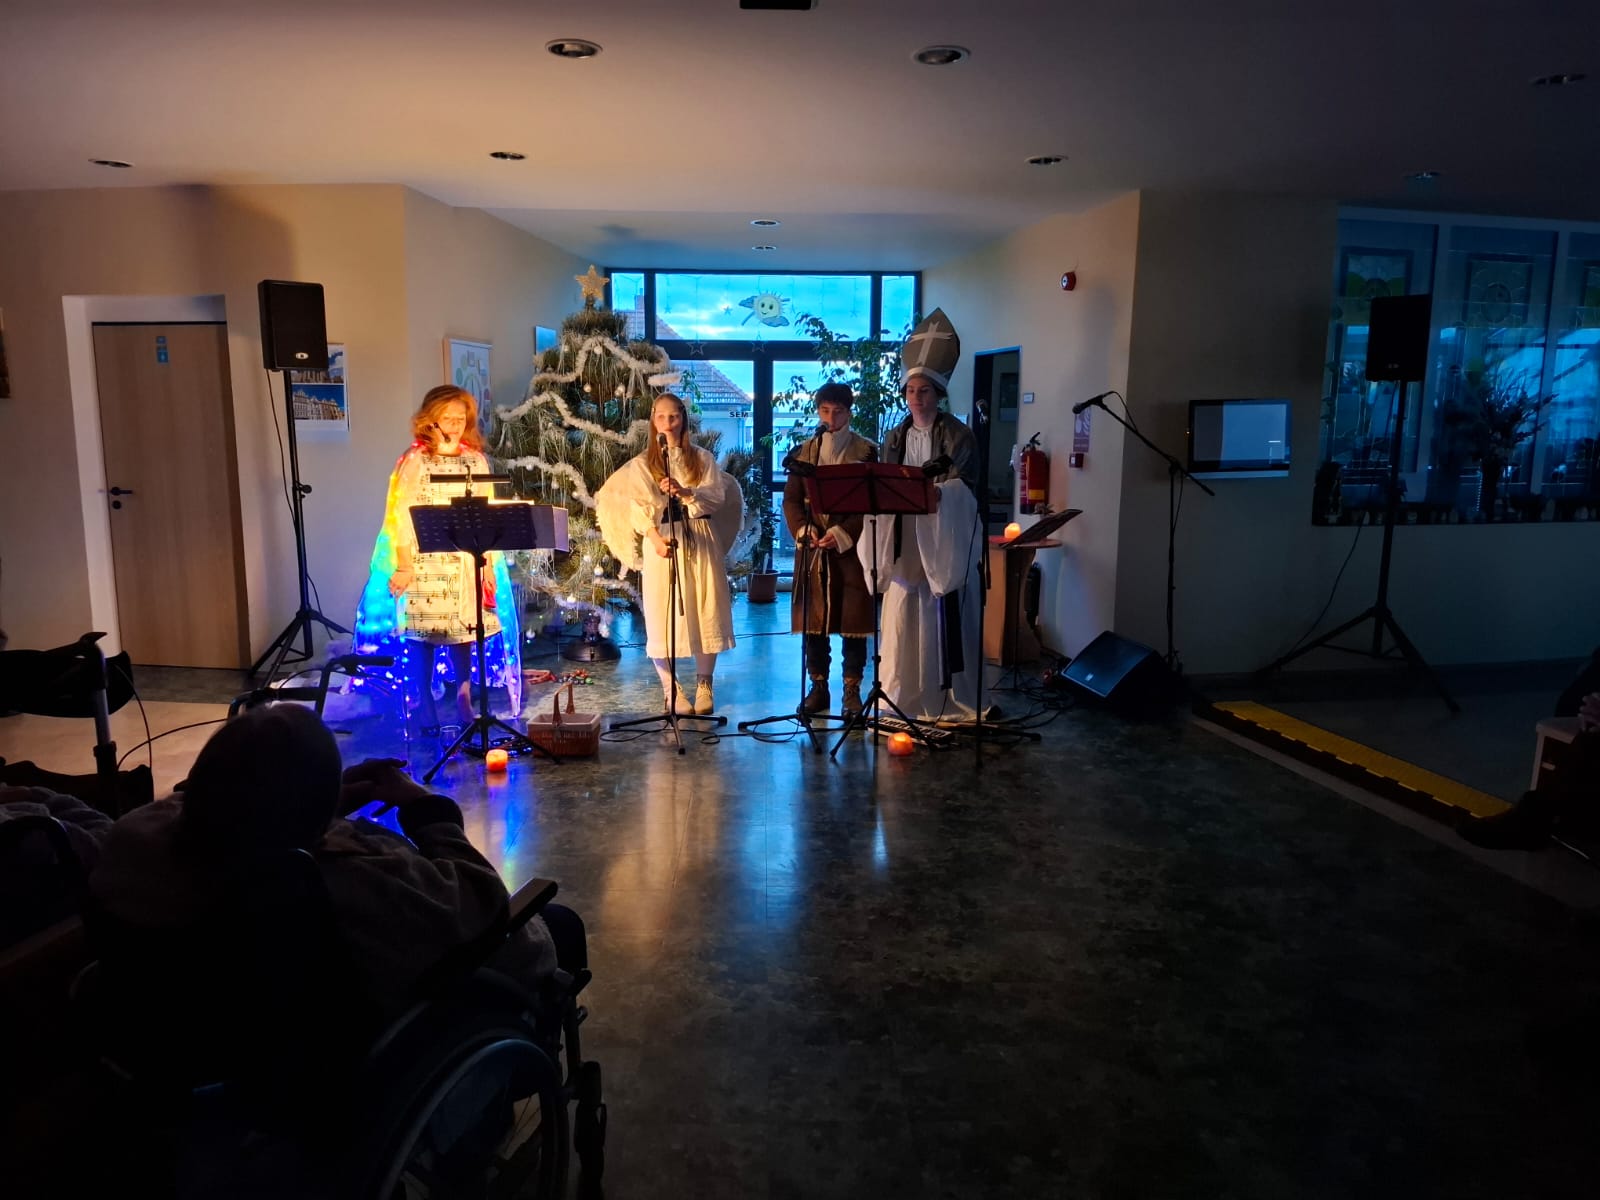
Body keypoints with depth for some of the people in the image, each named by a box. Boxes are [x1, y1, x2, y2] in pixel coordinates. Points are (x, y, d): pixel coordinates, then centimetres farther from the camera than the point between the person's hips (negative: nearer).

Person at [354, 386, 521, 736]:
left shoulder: (476, 460, 8)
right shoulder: (414, 460, -4)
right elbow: (401, 516, -7)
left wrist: (489, 561, 4)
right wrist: (404, 566, -12)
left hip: (466, 561, 3)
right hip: (425, 561, -3)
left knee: (465, 630, 6)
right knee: (422, 633, 1)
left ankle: (464, 700, 20)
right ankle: (425, 707, 12)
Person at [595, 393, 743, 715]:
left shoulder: (703, 458, 10)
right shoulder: (641, 464, 6)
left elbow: (718, 496, -4)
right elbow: (638, 507, -6)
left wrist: (686, 492, -23)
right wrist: (654, 537, -23)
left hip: (699, 542, 1)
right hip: (661, 542, -1)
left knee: (705, 614, 1)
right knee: (663, 617, -3)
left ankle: (704, 686, 14)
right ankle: (671, 691, 6)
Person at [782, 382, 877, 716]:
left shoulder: (866, 452, 2)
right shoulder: (803, 451, 11)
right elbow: (791, 499, 7)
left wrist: (843, 533, -15)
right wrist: (802, 530, -11)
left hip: (851, 547, -3)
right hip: (813, 547, 3)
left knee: (853, 621, 0)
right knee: (813, 620, 5)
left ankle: (852, 690, 8)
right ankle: (818, 687, 16)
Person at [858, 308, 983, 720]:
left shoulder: (958, 435, -2)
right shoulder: (895, 438, 12)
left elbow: (966, 485, -12)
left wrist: (935, 491, -30)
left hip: (944, 541, -4)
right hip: (904, 542, 4)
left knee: (944, 624, -2)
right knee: (903, 623, 3)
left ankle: (950, 704, 8)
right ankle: (905, 702, 13)